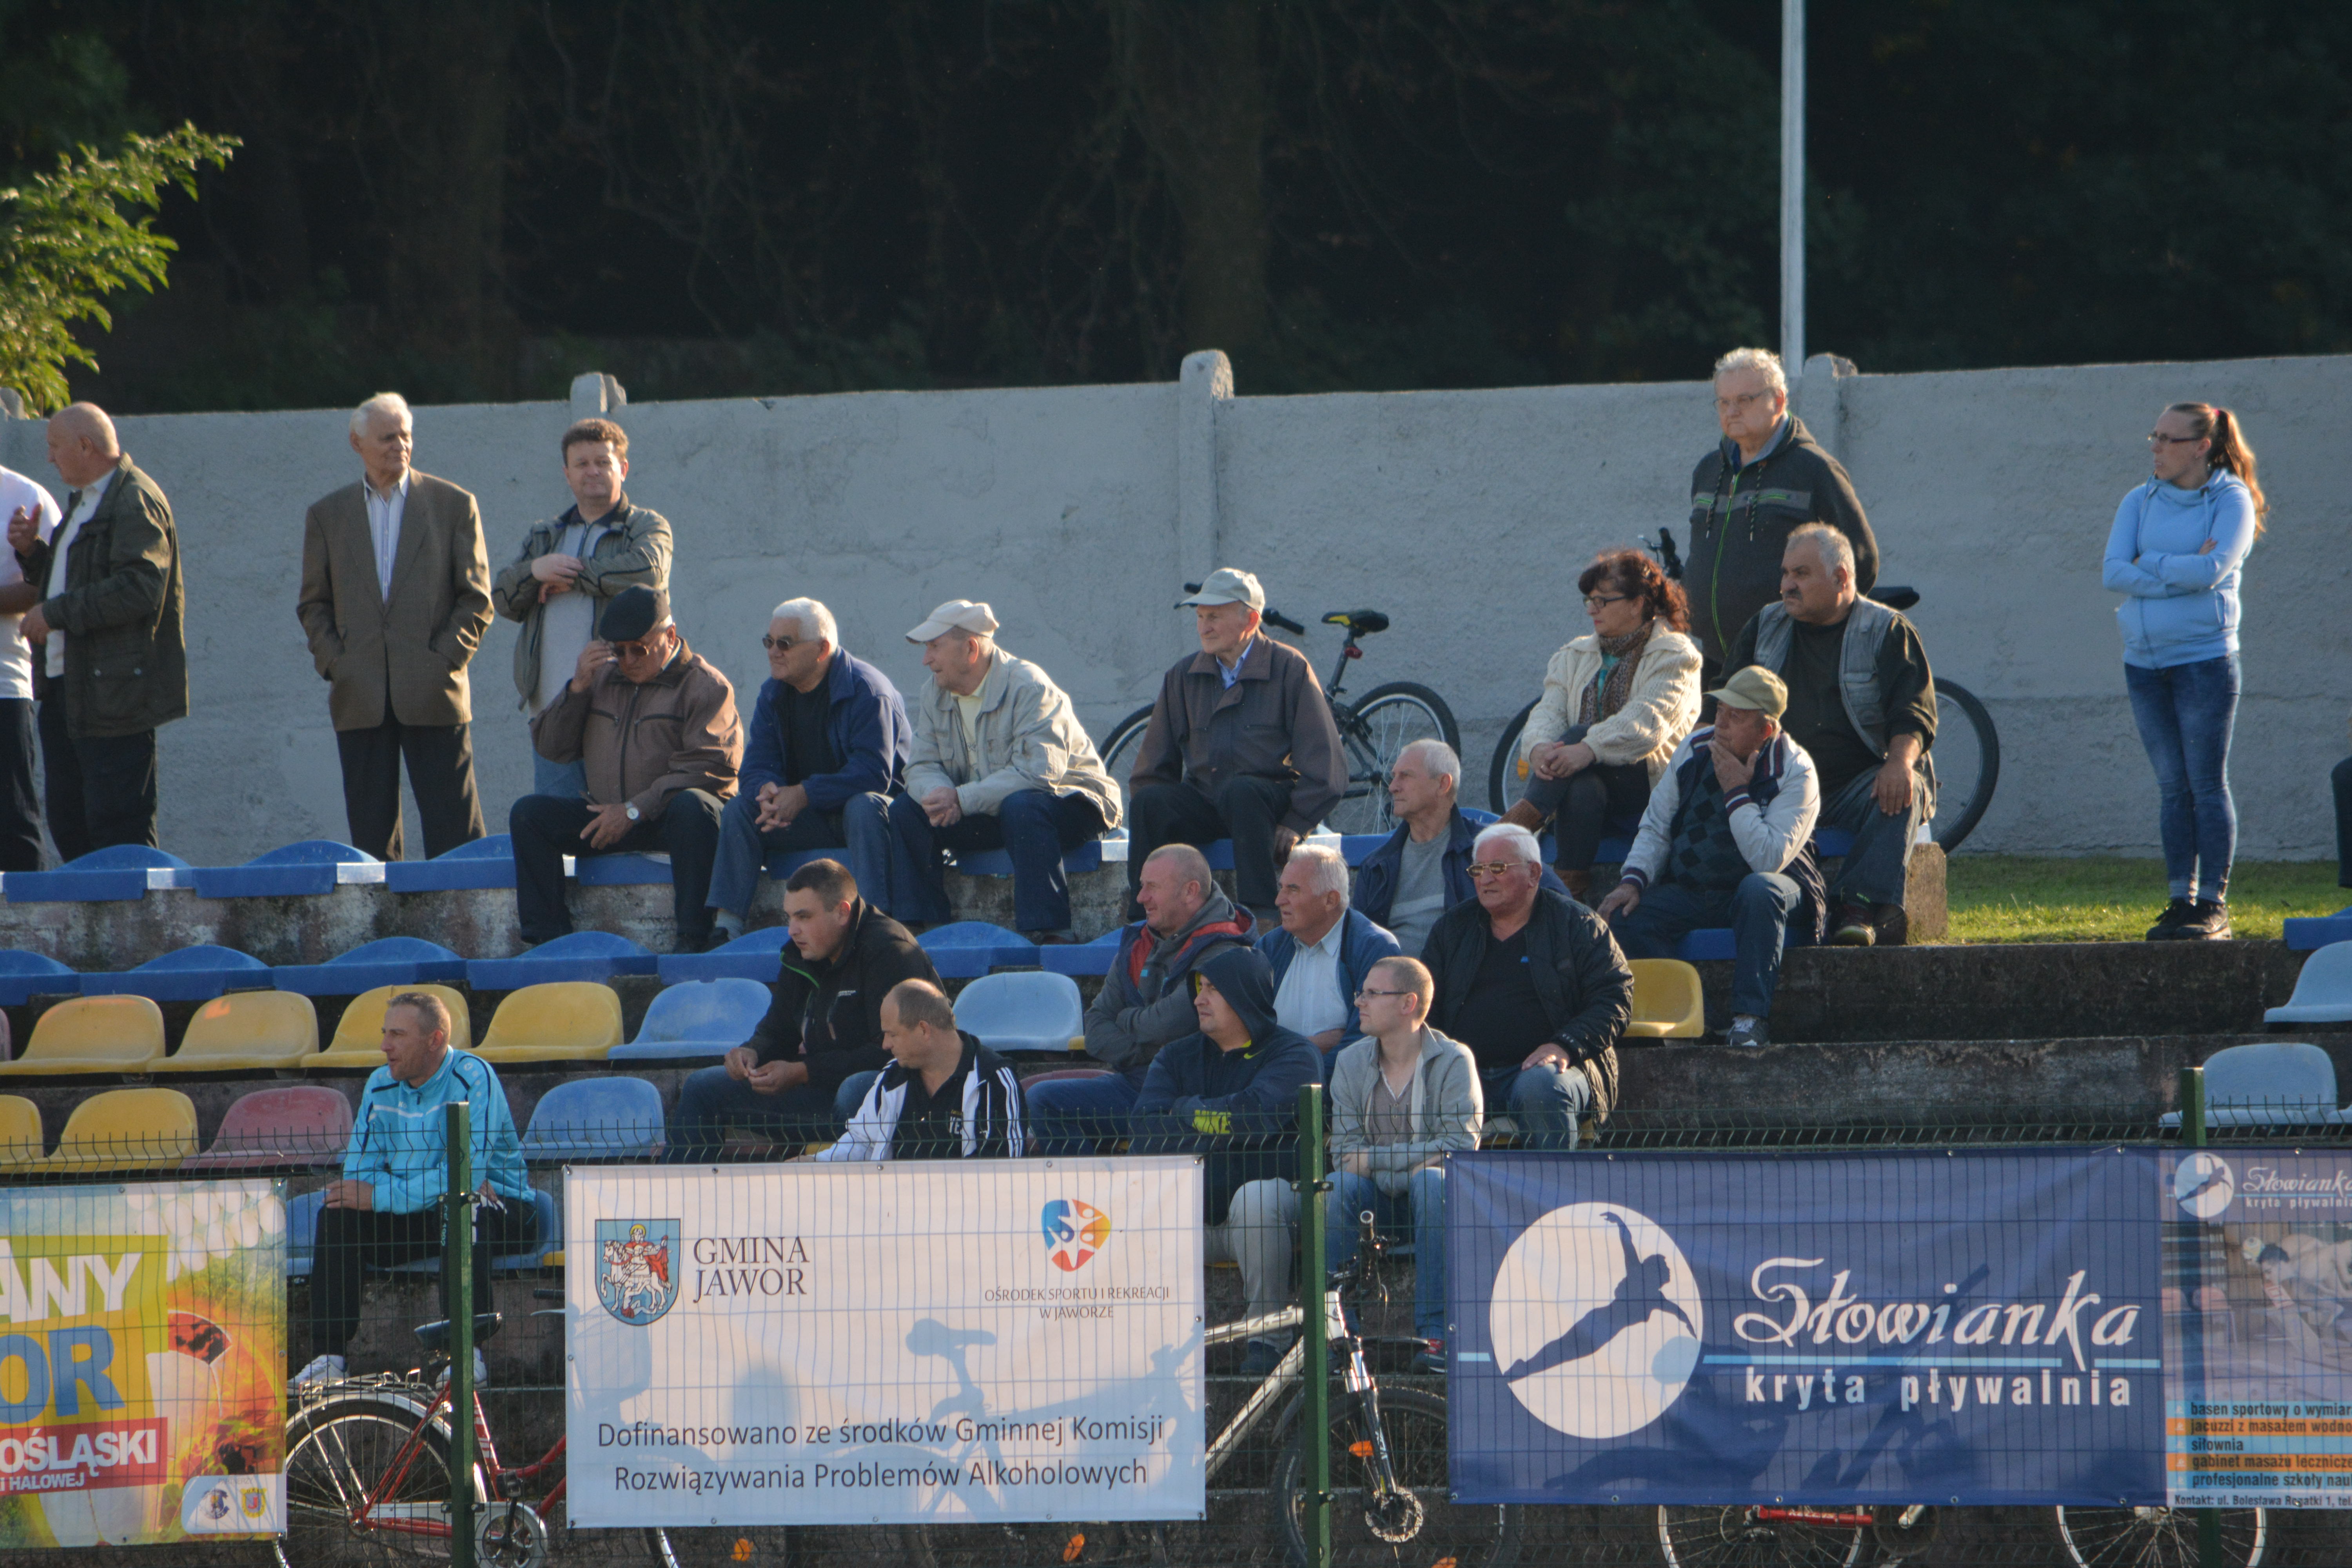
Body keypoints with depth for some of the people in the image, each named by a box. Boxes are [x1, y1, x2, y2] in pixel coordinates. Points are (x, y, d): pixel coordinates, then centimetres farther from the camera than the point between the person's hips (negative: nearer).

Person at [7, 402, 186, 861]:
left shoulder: (136, 503, -13)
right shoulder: (85, 501, 21)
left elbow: (139, 588, -24)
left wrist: (56, 614, -20)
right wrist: (33, 552, 10)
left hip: (114, 694, -11)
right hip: (65, 687, 11)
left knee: (118, 827, -9)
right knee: (68, 824, 10)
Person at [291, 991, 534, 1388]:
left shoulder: (473, 1077, -17)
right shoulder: (381, 1085, 3)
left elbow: (469, 1170, -27)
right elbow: (358, 1170, -4)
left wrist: (381, 1197, -26)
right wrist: (455, 1181, -18)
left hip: (498, 1211, -6)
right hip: (418, 1220, 6)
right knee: (336, 1218, -14)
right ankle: (328, 1355, -15)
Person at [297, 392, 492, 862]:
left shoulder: (454, 505, 6)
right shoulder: (327, 515, 12)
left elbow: (476, 599, 4)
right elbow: (314, 605, 13)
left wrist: (444, 660, -7)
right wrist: (333, 662, -2)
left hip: (432, 696, -2)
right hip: (361, 698, 2)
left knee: (454, 831, -5)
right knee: (370, 834, 2)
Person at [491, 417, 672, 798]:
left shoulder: (647, 527, 10)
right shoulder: (545, 537, 25)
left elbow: (647, 570, -13)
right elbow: (503, 599, 14)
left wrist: (572, 575, -4)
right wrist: (535, 570, -8)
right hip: (553, 706, 5)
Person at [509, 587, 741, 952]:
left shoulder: (706, 686, -1)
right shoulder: (602, 678, 16)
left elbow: (707, 770, -13)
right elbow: (551, 747, 14)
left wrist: (636, 811, -19)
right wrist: (578, 687, -1)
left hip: (666, 814, -5)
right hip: (611, 819, 5)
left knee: (691, 806, -39)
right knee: (528, 813, -13)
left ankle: (692, 941, -39)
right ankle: (548, 938, -19)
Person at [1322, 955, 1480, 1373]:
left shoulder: (1454, 1060, -4)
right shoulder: (1351, 1062, 6)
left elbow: (1461, 1145, -14)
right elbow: (1345, 1150, 0)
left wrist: (1375, 1159, -16)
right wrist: (1411, 1161, -17)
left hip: (1426, 1197, -2)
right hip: (1376, 1198, 2)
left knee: (1432, 1182, -37)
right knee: (1339, 1186, -30)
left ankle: (1435, 1332, -38)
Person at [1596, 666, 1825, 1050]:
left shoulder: (1795, 772, -12)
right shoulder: (1695, 750, 3)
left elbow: (1768, 860, -23)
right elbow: (1656, 827, 10)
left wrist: (1736, 792, -21)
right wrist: (1634, 880, -7)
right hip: (1688, 889, 4)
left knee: (1759, 891, -40)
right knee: (1624, 919, -22)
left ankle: (1750, 1019, -40)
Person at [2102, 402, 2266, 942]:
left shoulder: (2231, 501, -2)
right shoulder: (2140, 503, 10)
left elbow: (2212, 570, -17)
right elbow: (2112, 574, -3)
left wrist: (2148, 565, -7)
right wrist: (2182, 571, -12)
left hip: (2204, 658, -5)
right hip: (2145, 661, 5)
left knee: (2207, 784, -5)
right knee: (2172, 786, 6)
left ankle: (2213, 906, -3)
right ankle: (2182, 901, 9)